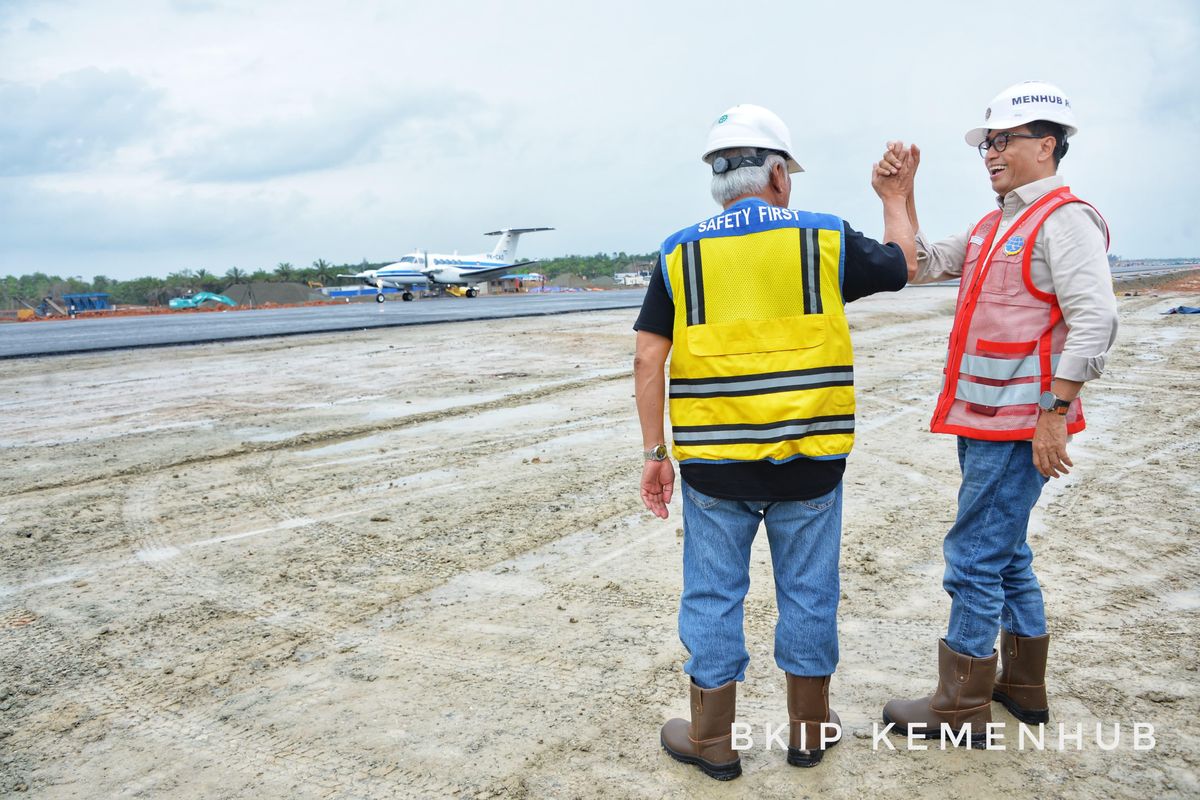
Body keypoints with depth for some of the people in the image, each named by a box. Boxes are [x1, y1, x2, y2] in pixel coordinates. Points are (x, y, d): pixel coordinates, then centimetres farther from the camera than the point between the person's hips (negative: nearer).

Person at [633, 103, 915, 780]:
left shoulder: (681, 254, 0)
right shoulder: (824, 239, -1)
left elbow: (649, 360, -4)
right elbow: (904, 265, 17)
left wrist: (655, 453, 3)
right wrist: (895, 199, 34)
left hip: (714, 463, 0)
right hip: (808, 461, 0)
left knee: (714, 595, 11)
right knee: (808, 592, 15)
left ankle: (714, 741, 24)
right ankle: (809, 730, 31)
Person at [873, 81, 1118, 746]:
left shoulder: (1064, 218, -11)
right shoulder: (992, 226, 17)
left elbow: (1095, 319, -20)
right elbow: (921, 266, 12)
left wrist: (1055, 413, -23)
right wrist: (901, 196, 3)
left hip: (1020, 423, -10)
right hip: (982, 418, 10)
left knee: (976, 557, -5)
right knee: (1006, 550, 18)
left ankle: (962, 708, 8)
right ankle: (1024, 686, 33)